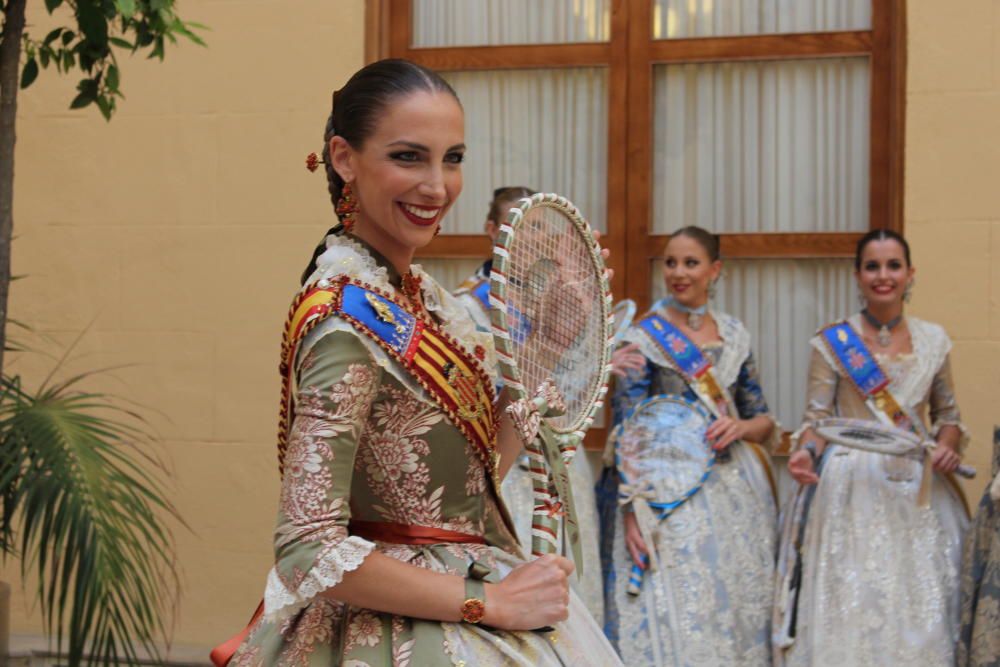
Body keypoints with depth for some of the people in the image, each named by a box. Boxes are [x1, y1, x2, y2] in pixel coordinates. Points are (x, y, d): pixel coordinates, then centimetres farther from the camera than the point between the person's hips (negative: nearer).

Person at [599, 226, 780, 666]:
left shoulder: (735, 334, 10)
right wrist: (632, 510, -20)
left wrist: (741, 426, -10)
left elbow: (764, 420, 14)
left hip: (737, 490, 5)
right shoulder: (643, 337, -3)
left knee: (741, 611, 6)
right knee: (675, 618, -8)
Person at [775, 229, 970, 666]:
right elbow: (816, 419, -2)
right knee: (847, 609, -4)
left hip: (915, 493, 3)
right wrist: (805, 453, -21)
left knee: (916, 611, 2)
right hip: (851, 491, -3)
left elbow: (947, 414, 16)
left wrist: (948, 446, -4)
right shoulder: (831, 343, 0)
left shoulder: (933, 340, 8)